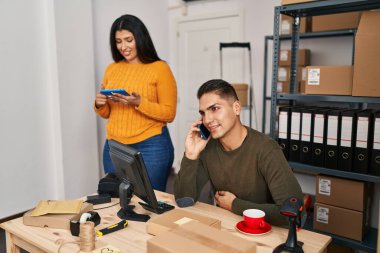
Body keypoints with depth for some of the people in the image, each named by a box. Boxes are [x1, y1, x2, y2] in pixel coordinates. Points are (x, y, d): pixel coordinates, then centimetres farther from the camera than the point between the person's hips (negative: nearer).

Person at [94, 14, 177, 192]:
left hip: (151, 147, -4)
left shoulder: (160, 68, -6)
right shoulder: (112, 69, 8)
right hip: (114, 147, 5)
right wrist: (99, 105, -7)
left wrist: (139, 102, -21)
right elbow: (107, 114, 15)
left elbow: (169, 114, -9)